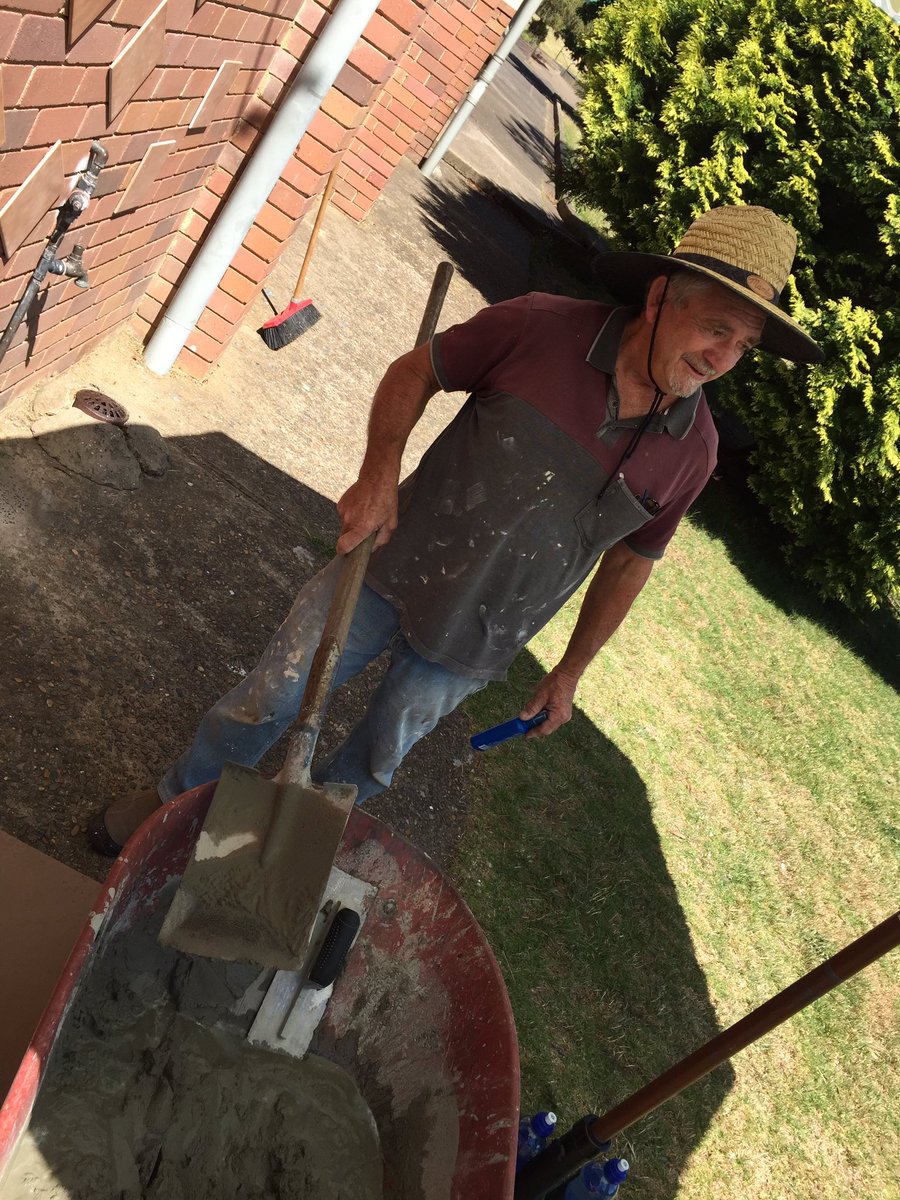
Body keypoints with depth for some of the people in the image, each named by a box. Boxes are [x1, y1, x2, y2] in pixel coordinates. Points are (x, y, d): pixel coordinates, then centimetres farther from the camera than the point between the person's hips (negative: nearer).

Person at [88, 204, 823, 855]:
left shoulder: (692, 449, -7)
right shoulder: (542, 327, -16)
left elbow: (630, 561, 7)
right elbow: (416, 371, -4)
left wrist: (571, 670, 12)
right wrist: (379, 472, -20)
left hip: (468, 646, 2)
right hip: (392, 568, -1)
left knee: (372, 766, 15)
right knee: (268, 700, 7)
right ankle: (178, 802, 38)